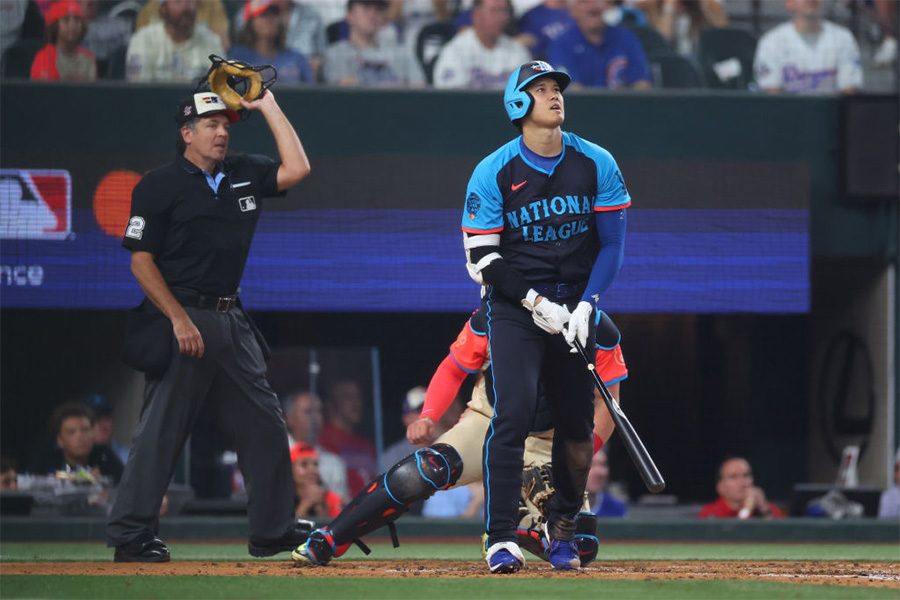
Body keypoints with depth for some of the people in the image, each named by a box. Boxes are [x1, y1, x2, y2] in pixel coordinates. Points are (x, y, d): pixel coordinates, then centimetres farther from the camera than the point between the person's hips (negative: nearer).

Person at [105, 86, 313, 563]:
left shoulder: (243, 175, 13)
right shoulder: (160, 186, -6)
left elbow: (296, 169, 3)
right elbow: (141, 262, -8)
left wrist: (268, 107, 5)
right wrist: (179, 320, -17)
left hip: (231, 321, 7)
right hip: (181, 317, -7)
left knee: (264, 422, 8)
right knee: (162, 428, -7)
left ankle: (274, 529, 16)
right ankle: (131, 536, -4)